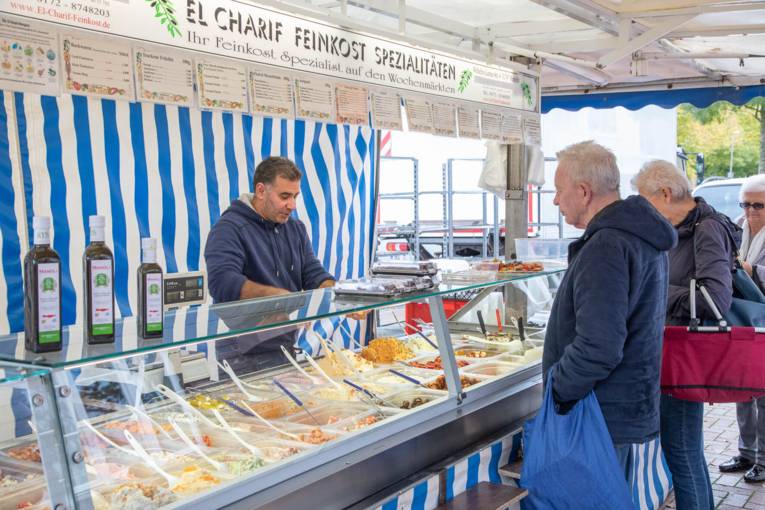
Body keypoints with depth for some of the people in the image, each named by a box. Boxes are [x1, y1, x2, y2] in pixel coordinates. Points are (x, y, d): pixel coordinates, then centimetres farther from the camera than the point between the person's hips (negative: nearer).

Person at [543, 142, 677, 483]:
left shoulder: (606, 247, -23)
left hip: (605, 416, -10)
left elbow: (598, 348, -31)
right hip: (631, 409, 10)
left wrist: (557, 390, -16)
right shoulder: (642, 238, 12)